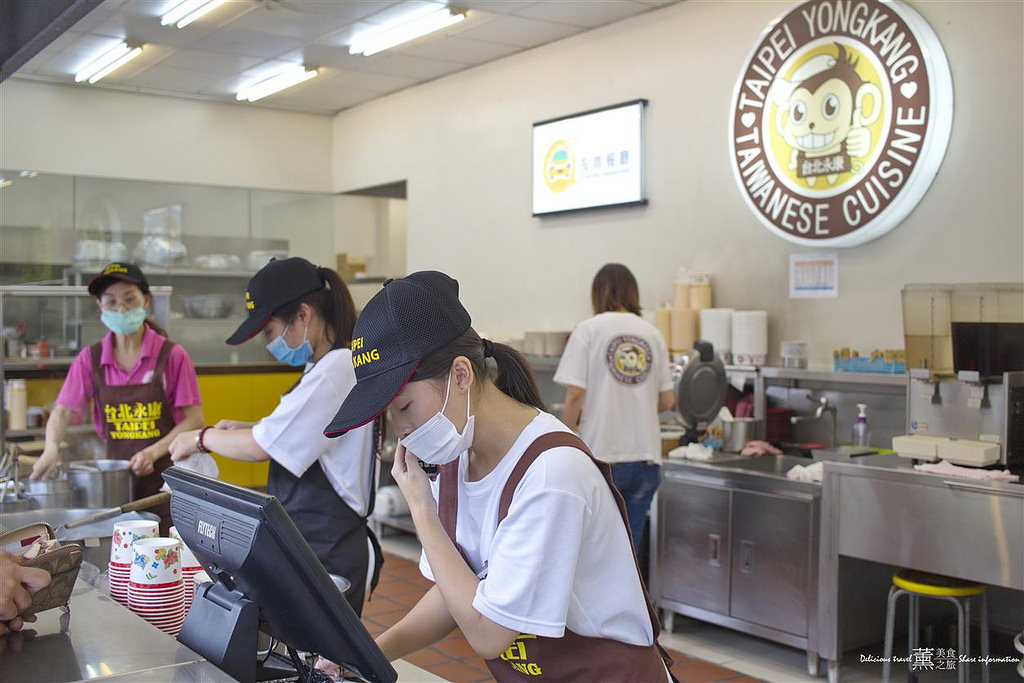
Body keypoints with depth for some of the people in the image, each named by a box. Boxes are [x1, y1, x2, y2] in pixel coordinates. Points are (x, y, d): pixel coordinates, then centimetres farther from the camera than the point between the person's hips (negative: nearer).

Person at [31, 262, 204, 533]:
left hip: (166, 473, -2)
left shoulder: (171, 355, -4)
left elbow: (194, 418, -5)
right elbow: (63, 410, 2)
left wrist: (154, 452, -18)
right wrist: (51, 447, -18)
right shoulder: (90, 359, 6)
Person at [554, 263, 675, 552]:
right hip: (645, 455, 4)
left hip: (601, 455, -4)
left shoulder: (588, 330, -4)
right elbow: (667, 401, 9)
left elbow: (575, 395, -11)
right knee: (629, 548, 11)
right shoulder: (652, 334, 8)